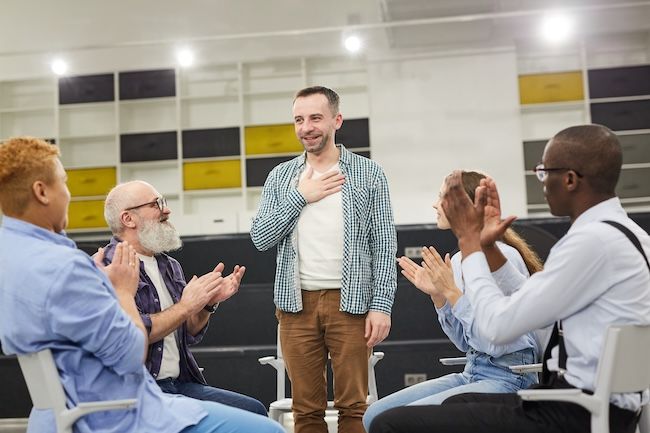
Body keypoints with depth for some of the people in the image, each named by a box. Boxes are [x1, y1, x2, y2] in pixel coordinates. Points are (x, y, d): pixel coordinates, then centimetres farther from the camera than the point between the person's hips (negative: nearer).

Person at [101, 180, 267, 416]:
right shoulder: (108, 267, -11)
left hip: (181, 383, 8)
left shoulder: (170, 266, 14)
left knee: (254, 410, -8)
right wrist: (186, 306, -13)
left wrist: (209, 303, 0)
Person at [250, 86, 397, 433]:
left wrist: (381, 304, -8)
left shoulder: (369, 173, 4)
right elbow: (259, 238, 3)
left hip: (350, 301, -2)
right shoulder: (280, 176, 11)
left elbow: (384, 246, 1)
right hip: (296, 303, 2)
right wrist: (301, 196, -5)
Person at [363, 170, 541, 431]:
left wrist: (452, 291, -21)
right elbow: (465, 343, 12)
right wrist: (437, 296, 0)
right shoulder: (459, 259, 8)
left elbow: (496, 343, -21)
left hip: (507, 377, -8)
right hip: (473, 371, 8)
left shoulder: (502, 256, -16)